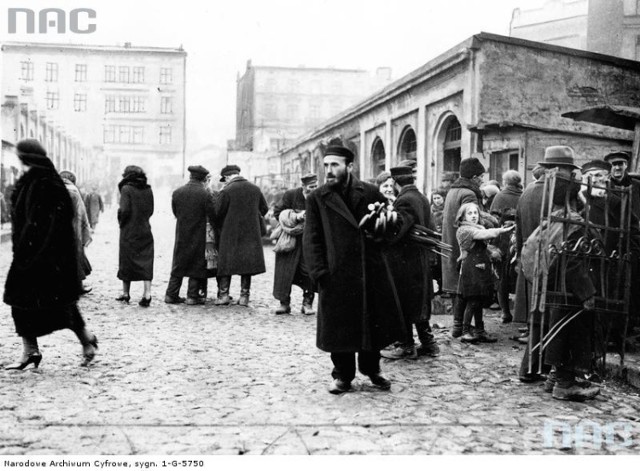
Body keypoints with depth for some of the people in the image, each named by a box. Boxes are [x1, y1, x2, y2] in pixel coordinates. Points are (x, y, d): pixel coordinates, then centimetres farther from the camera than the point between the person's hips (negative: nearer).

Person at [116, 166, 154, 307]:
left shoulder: (126, 189, -10)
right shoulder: (148, 190, 5)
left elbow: (124, 210, -16)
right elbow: (151, 210, 8)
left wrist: (121, 222, 1)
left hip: (129, 232, -3)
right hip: (145, 231, 3)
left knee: (126, 262, 10)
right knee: (146, 262, 2)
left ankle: (126, 293, 18)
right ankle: (147, 293, -9)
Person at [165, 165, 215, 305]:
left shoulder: (177, 193, -1)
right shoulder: (205, 195, -13)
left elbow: (175, 212, 9)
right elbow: (213, 216, -12)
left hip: (181, 236, 4)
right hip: (199, 236, -4)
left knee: (178, 264, 13)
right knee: (197, 265, 7)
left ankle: (171, 294, 14)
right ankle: (192, 296, 8)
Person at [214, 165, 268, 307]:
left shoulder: (226, 191, -11)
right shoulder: (255, 189, 5)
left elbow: (217, 213, -9)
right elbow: (264, 209, 13)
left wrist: (219, 227, 9)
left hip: (230, 233, -4)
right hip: (251, 233, 4)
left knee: (225, 262, 8)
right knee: (247, 262, 9)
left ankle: (224, 294, 5)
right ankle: (244, 295, 10)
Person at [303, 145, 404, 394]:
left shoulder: (371, 193, 3)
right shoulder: (316, 199, 0)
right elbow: (311, 239, -2)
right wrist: (318, 271, -10)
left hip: (371, 271, 2)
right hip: (336, 274, -1)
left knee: (374, 322, 12)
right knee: (338, 326, 5)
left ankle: (371, 369, 32)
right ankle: (343, 375, 22)